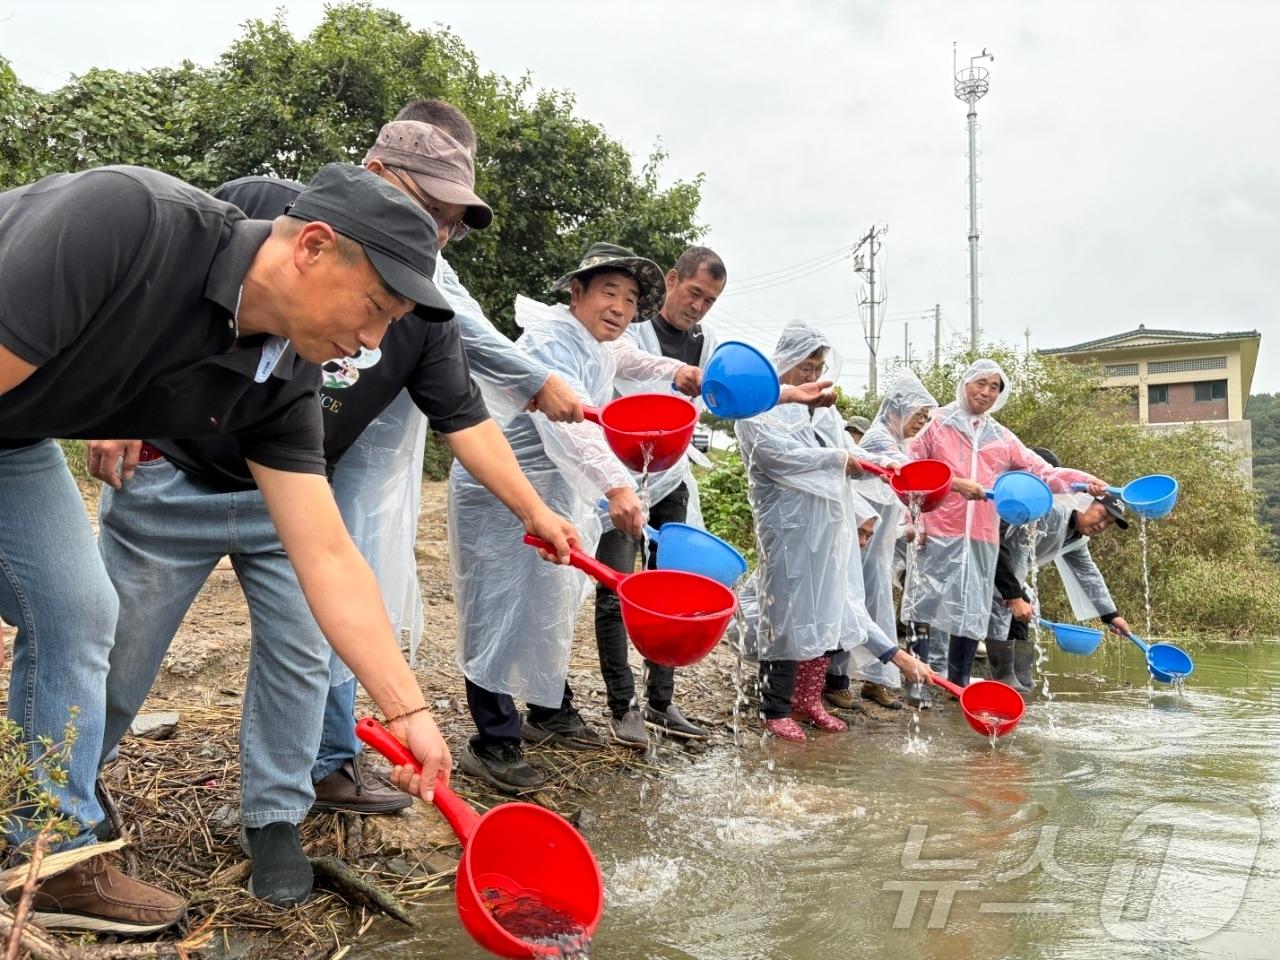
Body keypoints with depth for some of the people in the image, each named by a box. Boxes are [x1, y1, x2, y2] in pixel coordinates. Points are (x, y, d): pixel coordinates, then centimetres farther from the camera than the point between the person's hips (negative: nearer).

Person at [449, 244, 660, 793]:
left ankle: (549, 713, 34)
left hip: (552, 495, 10)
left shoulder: (599, 354, 10)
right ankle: (493, 744, 3)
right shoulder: (554, 340, -22)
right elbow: (565, 418, -40)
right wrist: (616, 483, -52)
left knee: (550, 605, 18)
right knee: (498, 614, -6)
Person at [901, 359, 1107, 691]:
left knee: (971, 613, 9)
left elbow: (1042, 473, 9)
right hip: (937, 533, -4)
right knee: (925, 604, -5)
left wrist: (1084, 480, -7)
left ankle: (958, 684, 21)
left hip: (981, 538, 5)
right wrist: (956, 483, -12)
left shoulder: (1002, 439, 15)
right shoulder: (938, 425, 4)